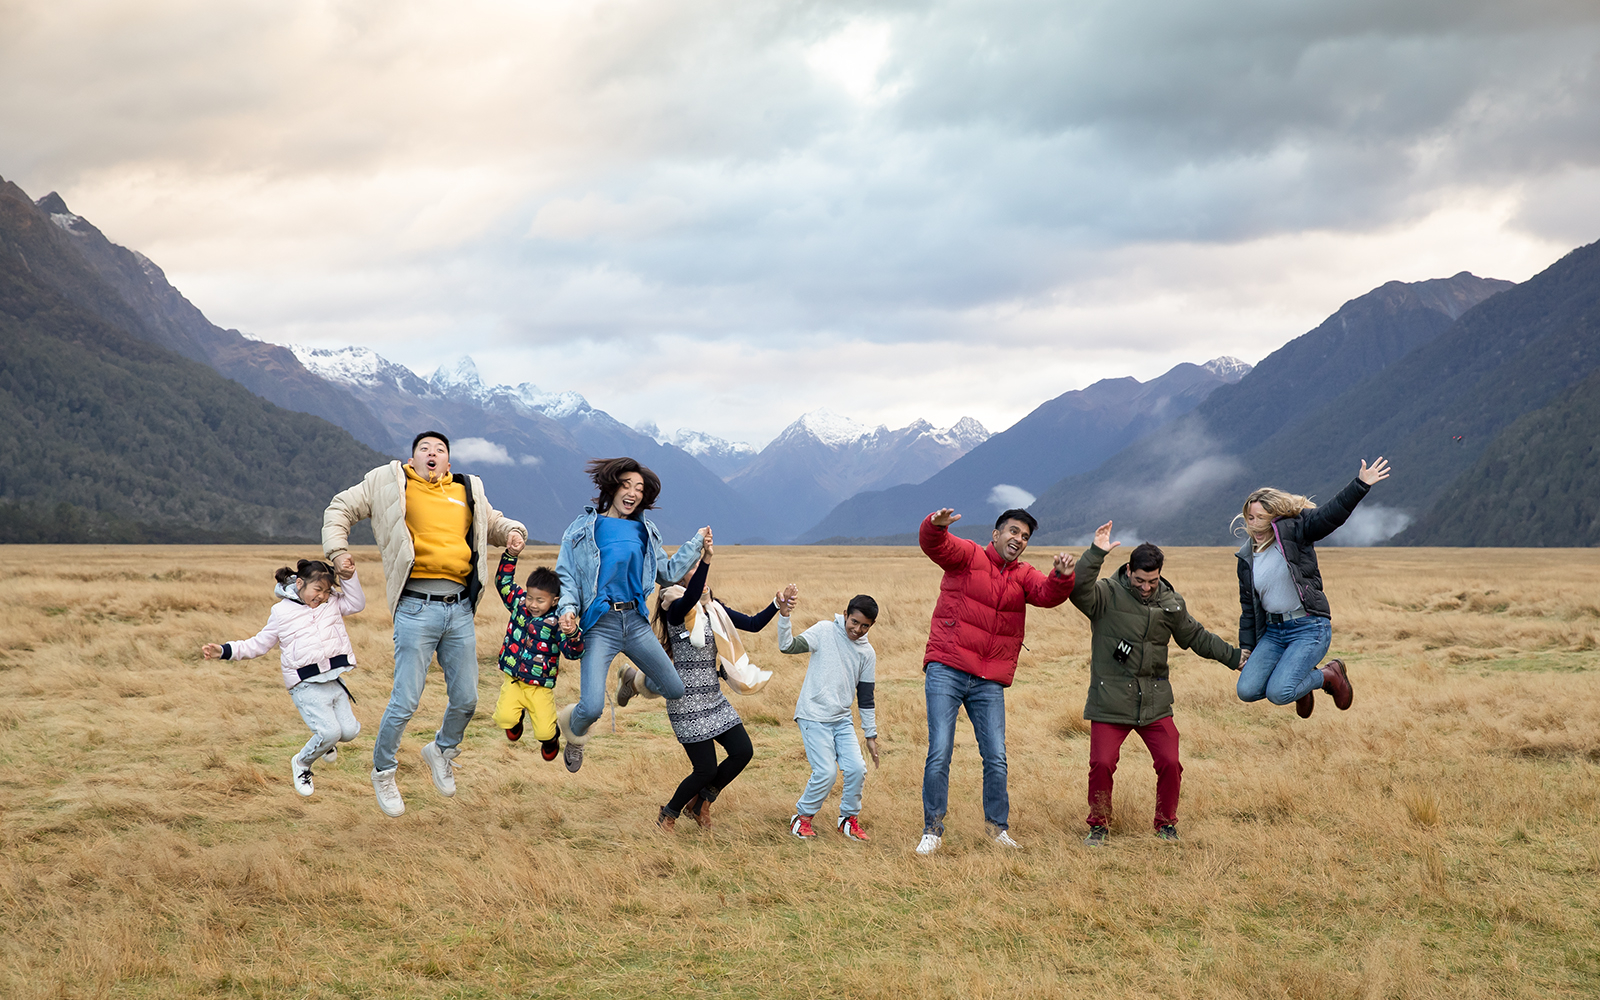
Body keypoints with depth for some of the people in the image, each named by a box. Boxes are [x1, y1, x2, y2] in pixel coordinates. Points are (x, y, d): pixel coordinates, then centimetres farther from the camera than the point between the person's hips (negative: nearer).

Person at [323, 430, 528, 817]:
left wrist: (512, 532, 10)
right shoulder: (389, 483, 6)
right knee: (406, 701, -5)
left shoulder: (468, 491, 16)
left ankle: (442, 750, 39)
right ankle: (383, 772, 17)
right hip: (417, 608, -4)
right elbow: (341, 508, 14)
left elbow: (493, 523, 32)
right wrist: (337, 550, 0)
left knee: (466, 700, 10)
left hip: (460, 609, 4)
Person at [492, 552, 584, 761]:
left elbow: (573, 652, -22)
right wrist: (511, 555, -1)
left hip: (541, 687, -3)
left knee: (544, 733, -9)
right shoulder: (519, 603, -1)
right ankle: (517, 717, 21)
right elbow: (503, 581, 10)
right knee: (504, 718, -20)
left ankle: (551, 737, 33)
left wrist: (572, 634, -42)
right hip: (513, 681, 3)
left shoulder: (557, 622, -14)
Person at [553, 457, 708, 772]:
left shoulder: (643, 531, 14)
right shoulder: (585, 528, 2)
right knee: (592, 708, -18)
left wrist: (695, 544, 18)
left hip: (636, 622, 5)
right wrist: (568, 609, -17)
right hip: (600, 624, -5)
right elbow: (565, 576, 1)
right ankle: (574, 734, 19)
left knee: (675, 691, 8)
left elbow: (668, 574, 24)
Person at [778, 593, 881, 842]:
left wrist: (871, 735, 13)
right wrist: (784, 617, -27)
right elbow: (787, 646, -13)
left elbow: (866, 697, 12)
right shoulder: (825, 631, -4)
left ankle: (849, 819, 13)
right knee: (826, 772, -14)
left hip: (842, 719, 4)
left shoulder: (867, 653, 7)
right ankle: (802, 817, 8)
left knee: (857, 768, -9)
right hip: (813, 716, -4)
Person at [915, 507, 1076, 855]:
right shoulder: (968, 556, 2)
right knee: (939, 753, -7)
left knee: (996, 758, 1)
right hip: (946, 672, -4)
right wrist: (936, 526, -40)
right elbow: (933, 544, -16)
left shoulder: (1024, 575, 13)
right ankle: (933, 829, 6)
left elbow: (1048, 594, -7)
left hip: (989, 682, 4)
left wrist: (1062, 577, -30)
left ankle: (998, 826, 20)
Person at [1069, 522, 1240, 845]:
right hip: (1109, 703, -3)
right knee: (1102, 764, -10)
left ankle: (1166, 825, 18)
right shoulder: (1107, 595, -7)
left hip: (1155, 704, 3)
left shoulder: (1171, 602, 7)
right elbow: (1078, 589, -27)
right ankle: (1099, 826, 12)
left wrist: (1234, 657, 18)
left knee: (1169, 763, -4)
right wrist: (1096, 554, -36)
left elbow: (1196, 637, 20)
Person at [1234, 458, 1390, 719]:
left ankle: (1329, 676, 10)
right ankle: (1302, 682, 18)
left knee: (1278, 694, -21)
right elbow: (1248, 608, 18)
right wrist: (1246, 648, 14)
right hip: (1273, 632, 6)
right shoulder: (1246, 558, 11)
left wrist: (1361, 484, -32)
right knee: (1247, 690, -11)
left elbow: (1331, 514, -18)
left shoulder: (1294, 532, -4)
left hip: (1309, 629, -6)